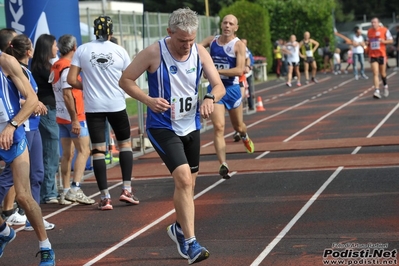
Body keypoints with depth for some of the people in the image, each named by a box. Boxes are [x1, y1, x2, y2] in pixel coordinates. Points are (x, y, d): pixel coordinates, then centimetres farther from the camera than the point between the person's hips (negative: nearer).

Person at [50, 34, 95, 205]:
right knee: (83, 151, -6)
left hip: (61, 117, 8)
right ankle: (75, 190, -14)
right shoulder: (68, 67, -15)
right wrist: (75, 119, -21)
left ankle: (65, 192, 10)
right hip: (73, 116, -8)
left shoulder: (56, 66, 11)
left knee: (67, 154, 10)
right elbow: (67, 95, -21)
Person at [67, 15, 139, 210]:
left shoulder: (82, 50, -2)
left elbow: (71, 80, -4)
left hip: (93, 106, 0)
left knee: (98, 150, 2)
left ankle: (105, 197, -2)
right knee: (125, 143, 17)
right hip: (116, 105, 0)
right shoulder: (120, 51, -2)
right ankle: (126, 189, 10)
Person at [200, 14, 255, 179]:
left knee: (238, 126, 17)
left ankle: (244, 136, 55)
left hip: (232, 88, -1)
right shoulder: (212, 40, 2)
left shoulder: (238, 45, -10)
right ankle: (223, 165, -15)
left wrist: (216, 71, -28)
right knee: (218, 127, -13)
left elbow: (239, 70, -20)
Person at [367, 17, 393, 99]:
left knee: (382, 73, 11)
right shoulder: (369, 31, 7)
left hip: (382, 54, -1)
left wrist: (384, 41, -17)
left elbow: (391, 40, 0)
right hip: (372, 55, 1)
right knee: (375, 73, -11)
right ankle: (377, 91, -19)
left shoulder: (384, 30, -4)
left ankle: (385, 86, 39)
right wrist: (367, 45, 3)